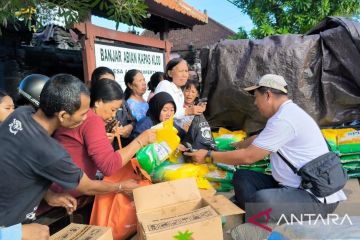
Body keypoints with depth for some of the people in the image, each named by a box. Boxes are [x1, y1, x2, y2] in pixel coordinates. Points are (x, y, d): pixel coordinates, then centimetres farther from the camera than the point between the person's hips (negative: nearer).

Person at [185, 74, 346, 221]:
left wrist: (209, 156, -9)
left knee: (261, 201, -36)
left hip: (317, 196, -10)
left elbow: (248, 157, -19)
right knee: (242, 177, 4)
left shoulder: (284, 119, -21)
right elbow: (259, 139, 27)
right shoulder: (287, 112, 11)